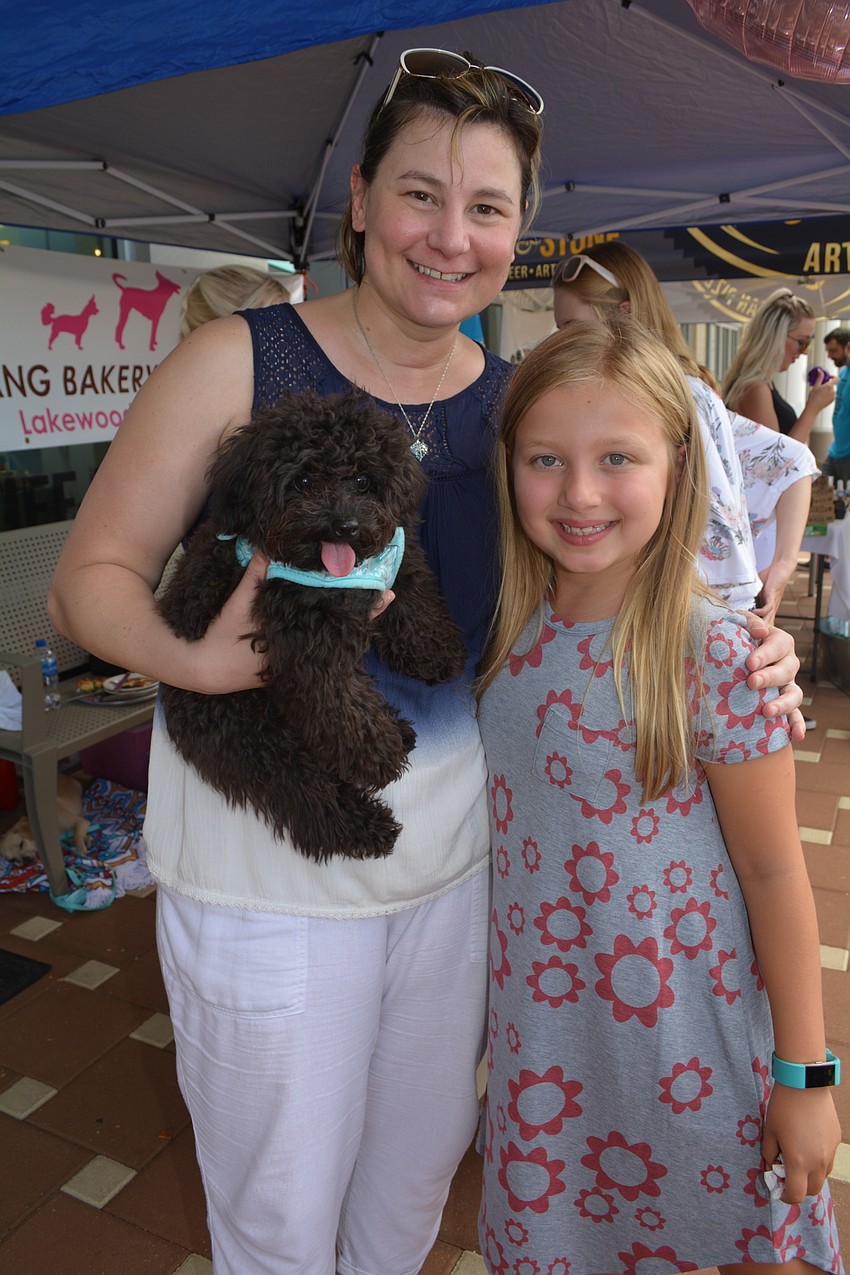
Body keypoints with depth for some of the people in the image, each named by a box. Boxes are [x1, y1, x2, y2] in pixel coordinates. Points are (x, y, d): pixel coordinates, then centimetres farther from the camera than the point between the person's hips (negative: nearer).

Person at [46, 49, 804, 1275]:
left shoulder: (518, 401, 0)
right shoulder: (237, 364, -11)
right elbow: (92, 574, -8)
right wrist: (191, 658, -29)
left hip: (453, 854, 4)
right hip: (266, 876, -3)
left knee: (421, 1167, 26)